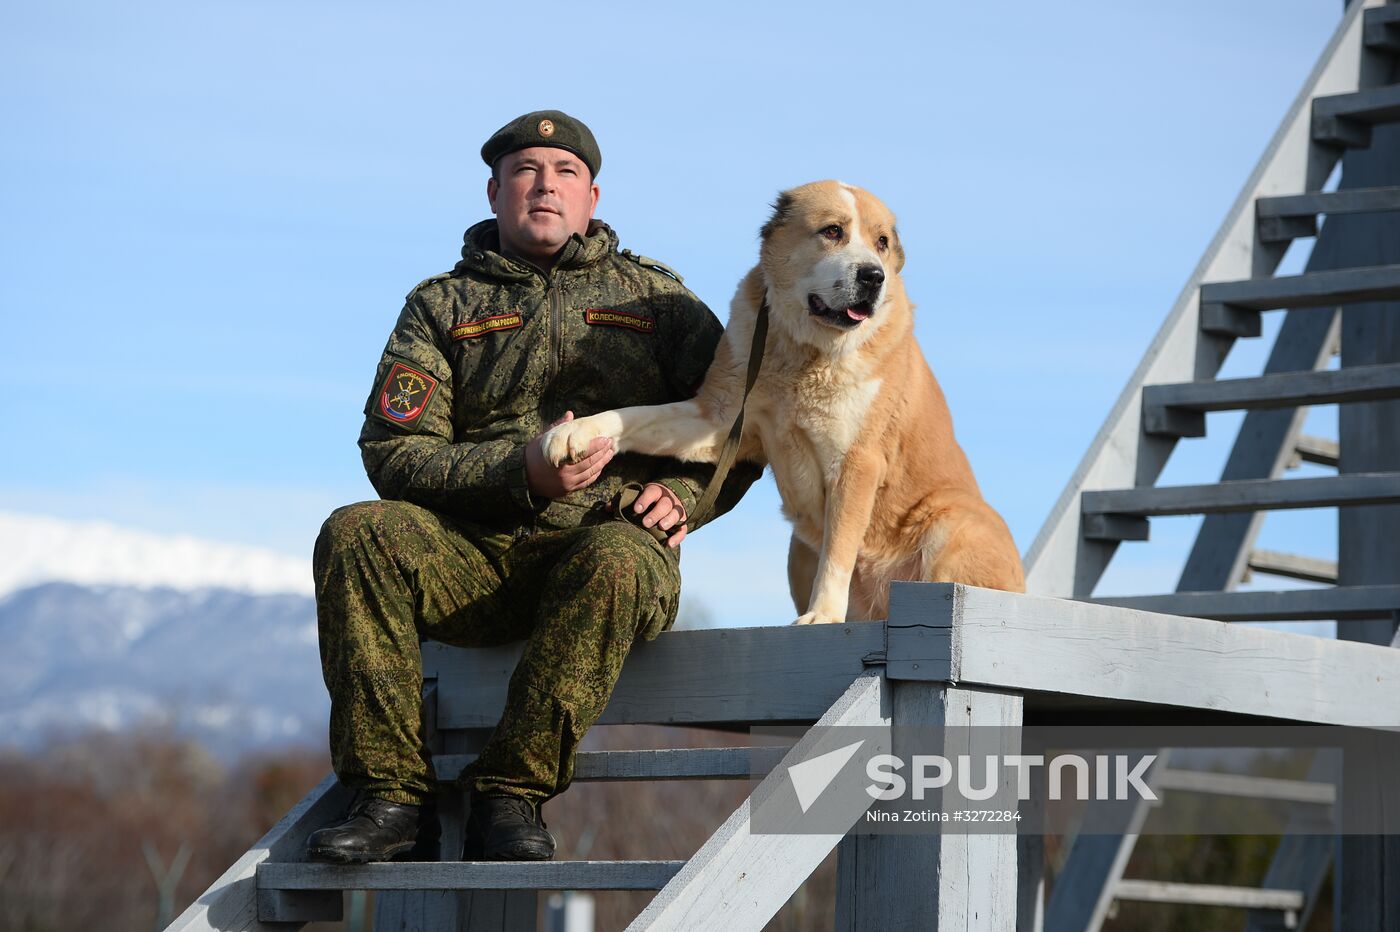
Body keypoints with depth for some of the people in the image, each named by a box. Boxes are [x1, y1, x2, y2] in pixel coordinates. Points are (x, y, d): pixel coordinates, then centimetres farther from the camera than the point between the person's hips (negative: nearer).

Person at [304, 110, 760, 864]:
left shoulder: (655, 296, 16)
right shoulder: (442, 306, 15)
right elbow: (393, 452, 2)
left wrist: (682, 495, -9)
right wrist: (521, 471, -14)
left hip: (608, 542, -1)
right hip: (474, 559, 1)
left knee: (614, 561, -37)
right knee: (355, 535, -27)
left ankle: (510, 796, -27)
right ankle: (392, 794, -23)